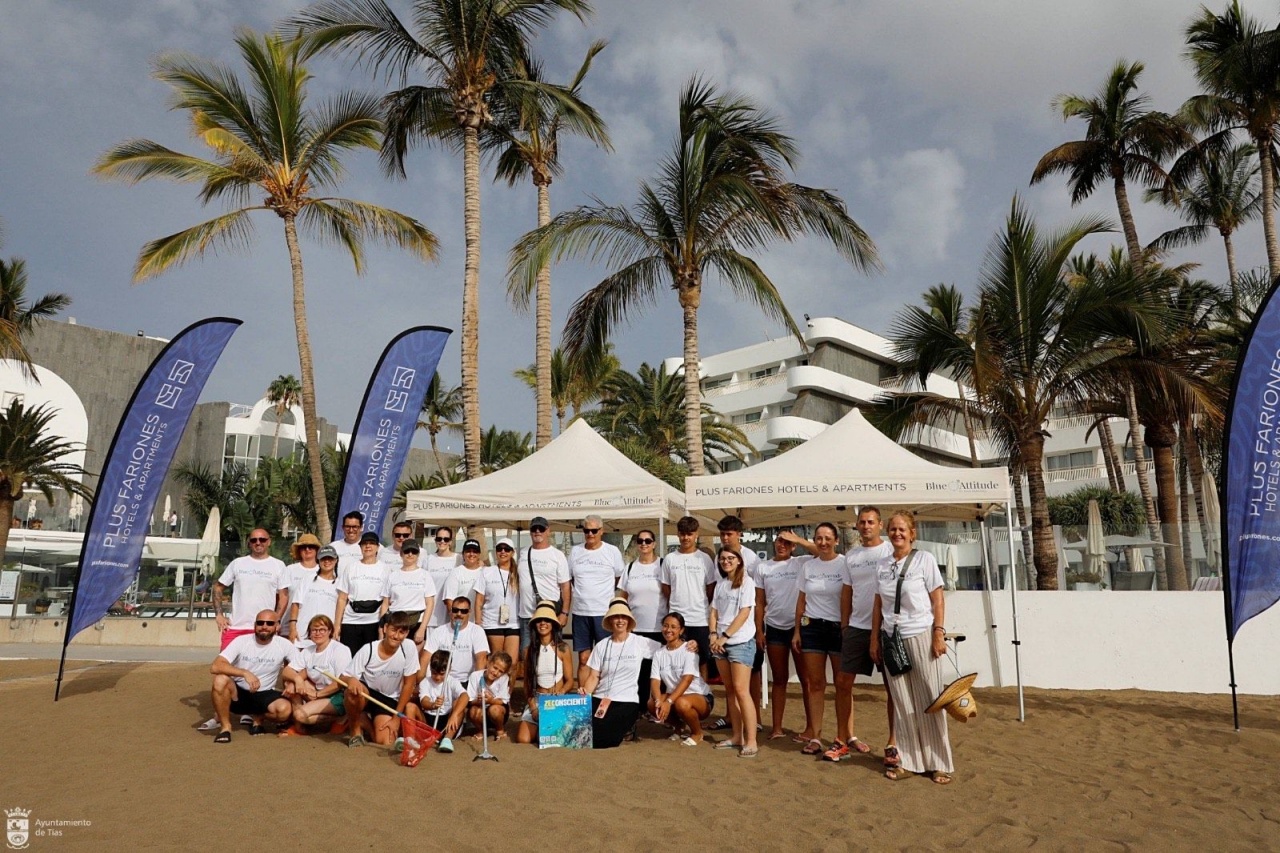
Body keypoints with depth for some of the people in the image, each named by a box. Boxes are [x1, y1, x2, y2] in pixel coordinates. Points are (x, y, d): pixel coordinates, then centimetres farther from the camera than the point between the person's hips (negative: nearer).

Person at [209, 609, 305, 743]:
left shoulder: (285, 645, -10)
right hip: (237, 693, 0)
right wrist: (245, 673, -37)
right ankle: (225, 726, -10)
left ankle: (258, 718, 6)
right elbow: (215, 667, -24)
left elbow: (301, 672, 1)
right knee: (220, 680, -32)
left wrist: (297, 679, -24)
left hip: (264, 695, 1)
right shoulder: (241, 641, -12)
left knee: (285, 709, -30)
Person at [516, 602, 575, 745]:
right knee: (523, 739, -16)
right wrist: (532, 705, -7)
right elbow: (527, 682, 7)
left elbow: (569, 681, -2)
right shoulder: (529, 650, 5)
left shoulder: (562, 648, -4)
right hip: (536, 700, 2)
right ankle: (538, 728, 17)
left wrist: (560, 693, -23)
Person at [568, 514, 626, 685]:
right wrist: (584, 593, 12)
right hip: (580, 612, 3)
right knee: (583, 659, 7)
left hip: (604, 612, -2)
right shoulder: (575, 551, 7)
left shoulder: (612, 551, 0)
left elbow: (619, 579, 10)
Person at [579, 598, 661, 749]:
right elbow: (593, 676, 5)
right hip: (600, 698, 3)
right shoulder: (601, 646, 8)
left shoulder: (640, 643, 1)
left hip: (627, 701, -3)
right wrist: (585, 692, -15)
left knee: (602, 736, -25)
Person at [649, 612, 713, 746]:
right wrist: (658, 701, -29)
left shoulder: (689, 649, -13)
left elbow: (687, 680, -24)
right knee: (652, 704, -22)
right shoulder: (659, 653, 3)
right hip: (674, 696, 5)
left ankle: (697, 733, -4)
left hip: (700, 697, -5)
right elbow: (655, 681, -8)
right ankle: (678, 727, 8)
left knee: (681, 703, -36)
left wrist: (668, 702, -35)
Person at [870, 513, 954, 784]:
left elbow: (938, 599, -3)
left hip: (921, 637, -3)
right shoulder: (883, 566, 8)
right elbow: (878, 605, 11)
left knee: (928, 700, 2)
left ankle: (938, 763, 13)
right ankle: (904, 758, 15)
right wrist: (875, 639, 8)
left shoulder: (924, 559, -2)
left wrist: (939, 633, -10)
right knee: (901, 702, 7)